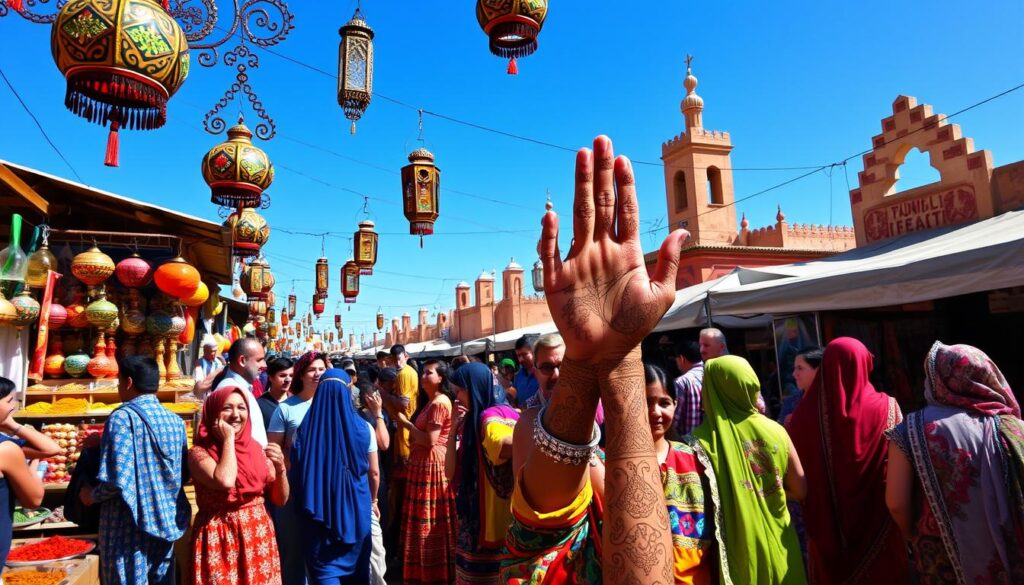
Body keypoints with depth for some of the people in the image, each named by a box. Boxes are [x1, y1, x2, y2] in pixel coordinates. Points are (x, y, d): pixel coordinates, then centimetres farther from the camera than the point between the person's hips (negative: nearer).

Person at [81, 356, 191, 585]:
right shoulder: (176, 421, 7)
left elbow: (118, 480, -19)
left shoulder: (123, 417, -13)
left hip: (131, 526, -6)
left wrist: (91, 496, -2)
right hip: (167, 524, 6)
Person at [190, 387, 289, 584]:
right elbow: (225, 481, -28)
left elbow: (280, 500, 6)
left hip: (258, 539, 4)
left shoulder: (255, 448, 5)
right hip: (221, 540, -4)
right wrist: (228, 438, -16)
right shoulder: (199, 452, -8)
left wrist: (280, 467, -12)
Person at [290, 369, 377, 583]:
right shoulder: (363, 428, -7)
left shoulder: (304, 429, -7)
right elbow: (374, 473, 2)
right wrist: (372, 500, 19)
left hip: (318, 509, 0)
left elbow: (295, 472, 0)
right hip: (356, 508, 1)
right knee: (356, 566, 16)